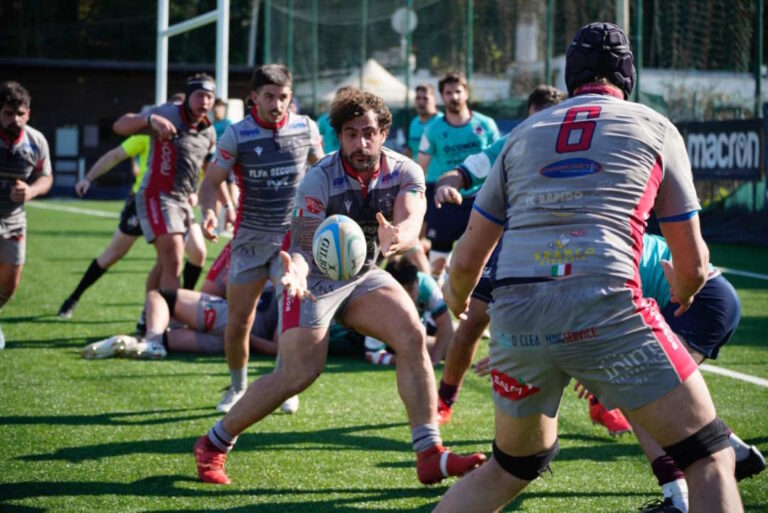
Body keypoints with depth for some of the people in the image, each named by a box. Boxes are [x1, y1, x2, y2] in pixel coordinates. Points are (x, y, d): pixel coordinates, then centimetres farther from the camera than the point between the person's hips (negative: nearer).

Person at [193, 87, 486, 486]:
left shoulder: (405, 173, -14)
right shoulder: (320, 179, -23)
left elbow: (411, 224, -31)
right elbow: (301, 245, -28)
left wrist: (396, 238, -57)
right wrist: (296, 272, -52)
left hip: (364, 275, 4)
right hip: (315, 278, -4)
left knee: (412, 336, -18)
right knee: (298, 375, -12)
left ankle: (430, 455, -15)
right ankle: (214, 444, 8)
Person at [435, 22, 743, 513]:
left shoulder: (524, 133, 23)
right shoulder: (655, 127, 16)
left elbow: (468, 260, 23)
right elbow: (693, 265, 17)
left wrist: (457, 298, 46)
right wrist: (682, 295, 41)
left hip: (514, 313, 4)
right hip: (604, 305, -4)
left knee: (512, 467, 26)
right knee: (710, 460, 6)